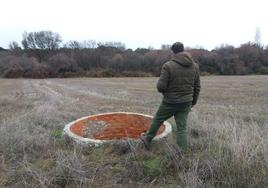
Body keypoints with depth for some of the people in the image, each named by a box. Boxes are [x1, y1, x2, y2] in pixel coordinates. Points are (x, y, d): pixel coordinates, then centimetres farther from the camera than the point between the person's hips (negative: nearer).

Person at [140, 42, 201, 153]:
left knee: (157, 120, 18)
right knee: (182, 128, 12)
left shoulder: (168, 66, -15)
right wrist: (193, 102, 18)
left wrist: (162, 90, 6)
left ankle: (148, 139, 40)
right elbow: (197, 87, 7)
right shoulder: (195, 66, 2)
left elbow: (161, 86, -18)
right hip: (186, 103, 4)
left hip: (170, 102, -4)